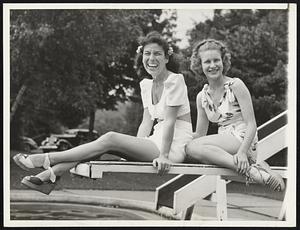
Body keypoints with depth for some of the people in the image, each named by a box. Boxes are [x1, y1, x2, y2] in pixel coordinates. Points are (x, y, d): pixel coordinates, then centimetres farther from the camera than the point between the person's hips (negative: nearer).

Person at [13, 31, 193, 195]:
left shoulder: (175, 81, -9)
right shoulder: (146, 85, 15)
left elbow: (169, 121, -16)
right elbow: (147, 122, 11)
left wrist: (163, 155, -22)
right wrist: (131, 150, -1)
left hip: (176, 147, -7)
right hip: (156, 142, 7)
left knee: (110, 139, -22)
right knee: (108, 141, -14)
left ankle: (45, 160, -20)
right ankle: (49, 177, -23)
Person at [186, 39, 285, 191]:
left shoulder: (236, 85, -4)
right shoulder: (202, 97, 12)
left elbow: (251, 125, -10)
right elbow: (200, 134, 14)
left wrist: (242, 152, -26)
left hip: (242, 140, -6)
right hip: (223, 145, 7)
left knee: (193, 147, -29)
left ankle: (250, 169, -32)